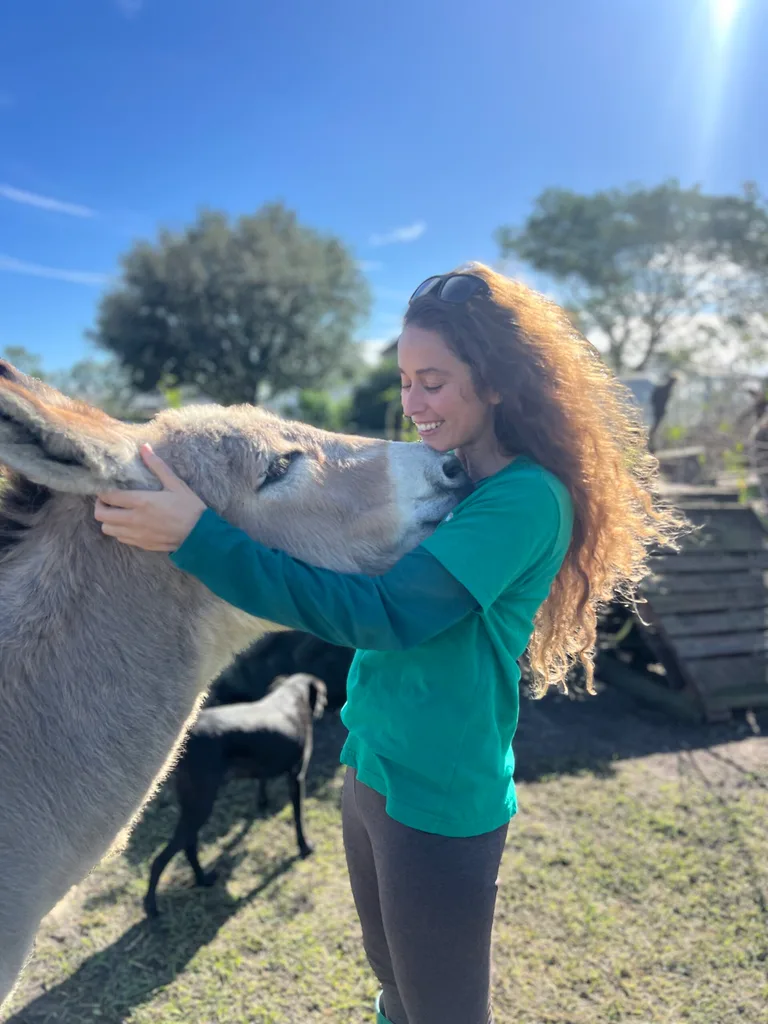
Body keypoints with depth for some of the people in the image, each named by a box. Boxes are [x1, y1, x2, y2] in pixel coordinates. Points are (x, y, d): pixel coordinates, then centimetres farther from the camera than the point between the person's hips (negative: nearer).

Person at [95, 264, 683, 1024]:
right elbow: (359, 578, 7)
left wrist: (200, 539, -30)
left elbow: (383, 614, -29)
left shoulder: (528, 499, -21)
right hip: (367, 768, 7)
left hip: (440, 804, -7)